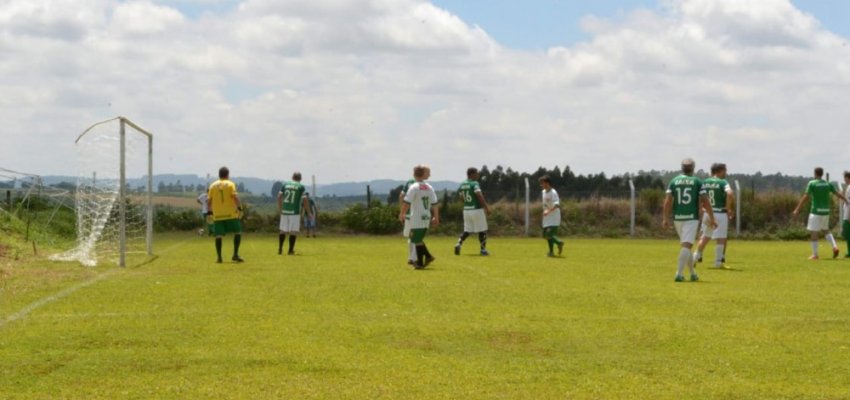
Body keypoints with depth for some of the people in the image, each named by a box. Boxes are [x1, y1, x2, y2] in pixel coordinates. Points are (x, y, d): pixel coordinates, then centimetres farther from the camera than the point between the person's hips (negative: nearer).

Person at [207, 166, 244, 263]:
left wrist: (210, 211, 15)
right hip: (230, 214, -3)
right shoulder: (230, 184, 0)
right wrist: (240, 208, -9)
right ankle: (235, 254, -4)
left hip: (217, 215, 3)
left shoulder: (213, 185, 9)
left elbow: (209, 200, 6)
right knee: (237, 232, 6)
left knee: (218, 236, 6)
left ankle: (219, 257, 0)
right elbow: (235, 197, -12)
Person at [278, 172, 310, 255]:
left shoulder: (285, 184, 10)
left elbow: (279, 196, 5)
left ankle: (280, 249, 10)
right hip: (295, 211, -3)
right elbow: (304, 200, -5)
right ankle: (290, 250, 0)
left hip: (284, 211, 3)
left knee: (283, 230, 12)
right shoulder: (301, 187, 1)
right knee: (293, 231, 2)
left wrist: (279, 208, 15)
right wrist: (309, 212, 2)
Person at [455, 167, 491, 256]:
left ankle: (459, 244, -4)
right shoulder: (474, 183, -13)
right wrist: (486, 207, -24)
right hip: (476, 210, -7)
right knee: (482, 230, 5)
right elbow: (479, 195, -24)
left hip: (466, 210, 7)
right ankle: (483, 249, 7)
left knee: (467, 230, 16)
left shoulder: (462, 185, 9)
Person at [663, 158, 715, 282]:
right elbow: (705, 202, -4)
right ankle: (679, 274, -22)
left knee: (686, 245, 18)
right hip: (691, 218, -3)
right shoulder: (697, 182, 1)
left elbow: (668, 201, -3)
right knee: (686, 245, -9)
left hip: (677, 218, 4)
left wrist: (665, 218, -3)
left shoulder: (674, 181, 7)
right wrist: (712, 219, 2)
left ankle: (693, 274, 24)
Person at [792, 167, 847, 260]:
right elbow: (838, 194, 11)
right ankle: (834, 246, 1)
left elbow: (805, 197, -13)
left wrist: (797, 209, -13)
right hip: (826, 211, 5)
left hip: (816, 211, -5)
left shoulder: (812, 183, -8)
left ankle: (815, 254, 3)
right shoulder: (828, 184, 6)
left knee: (813, 232, 2)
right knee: (825, 230, 22)